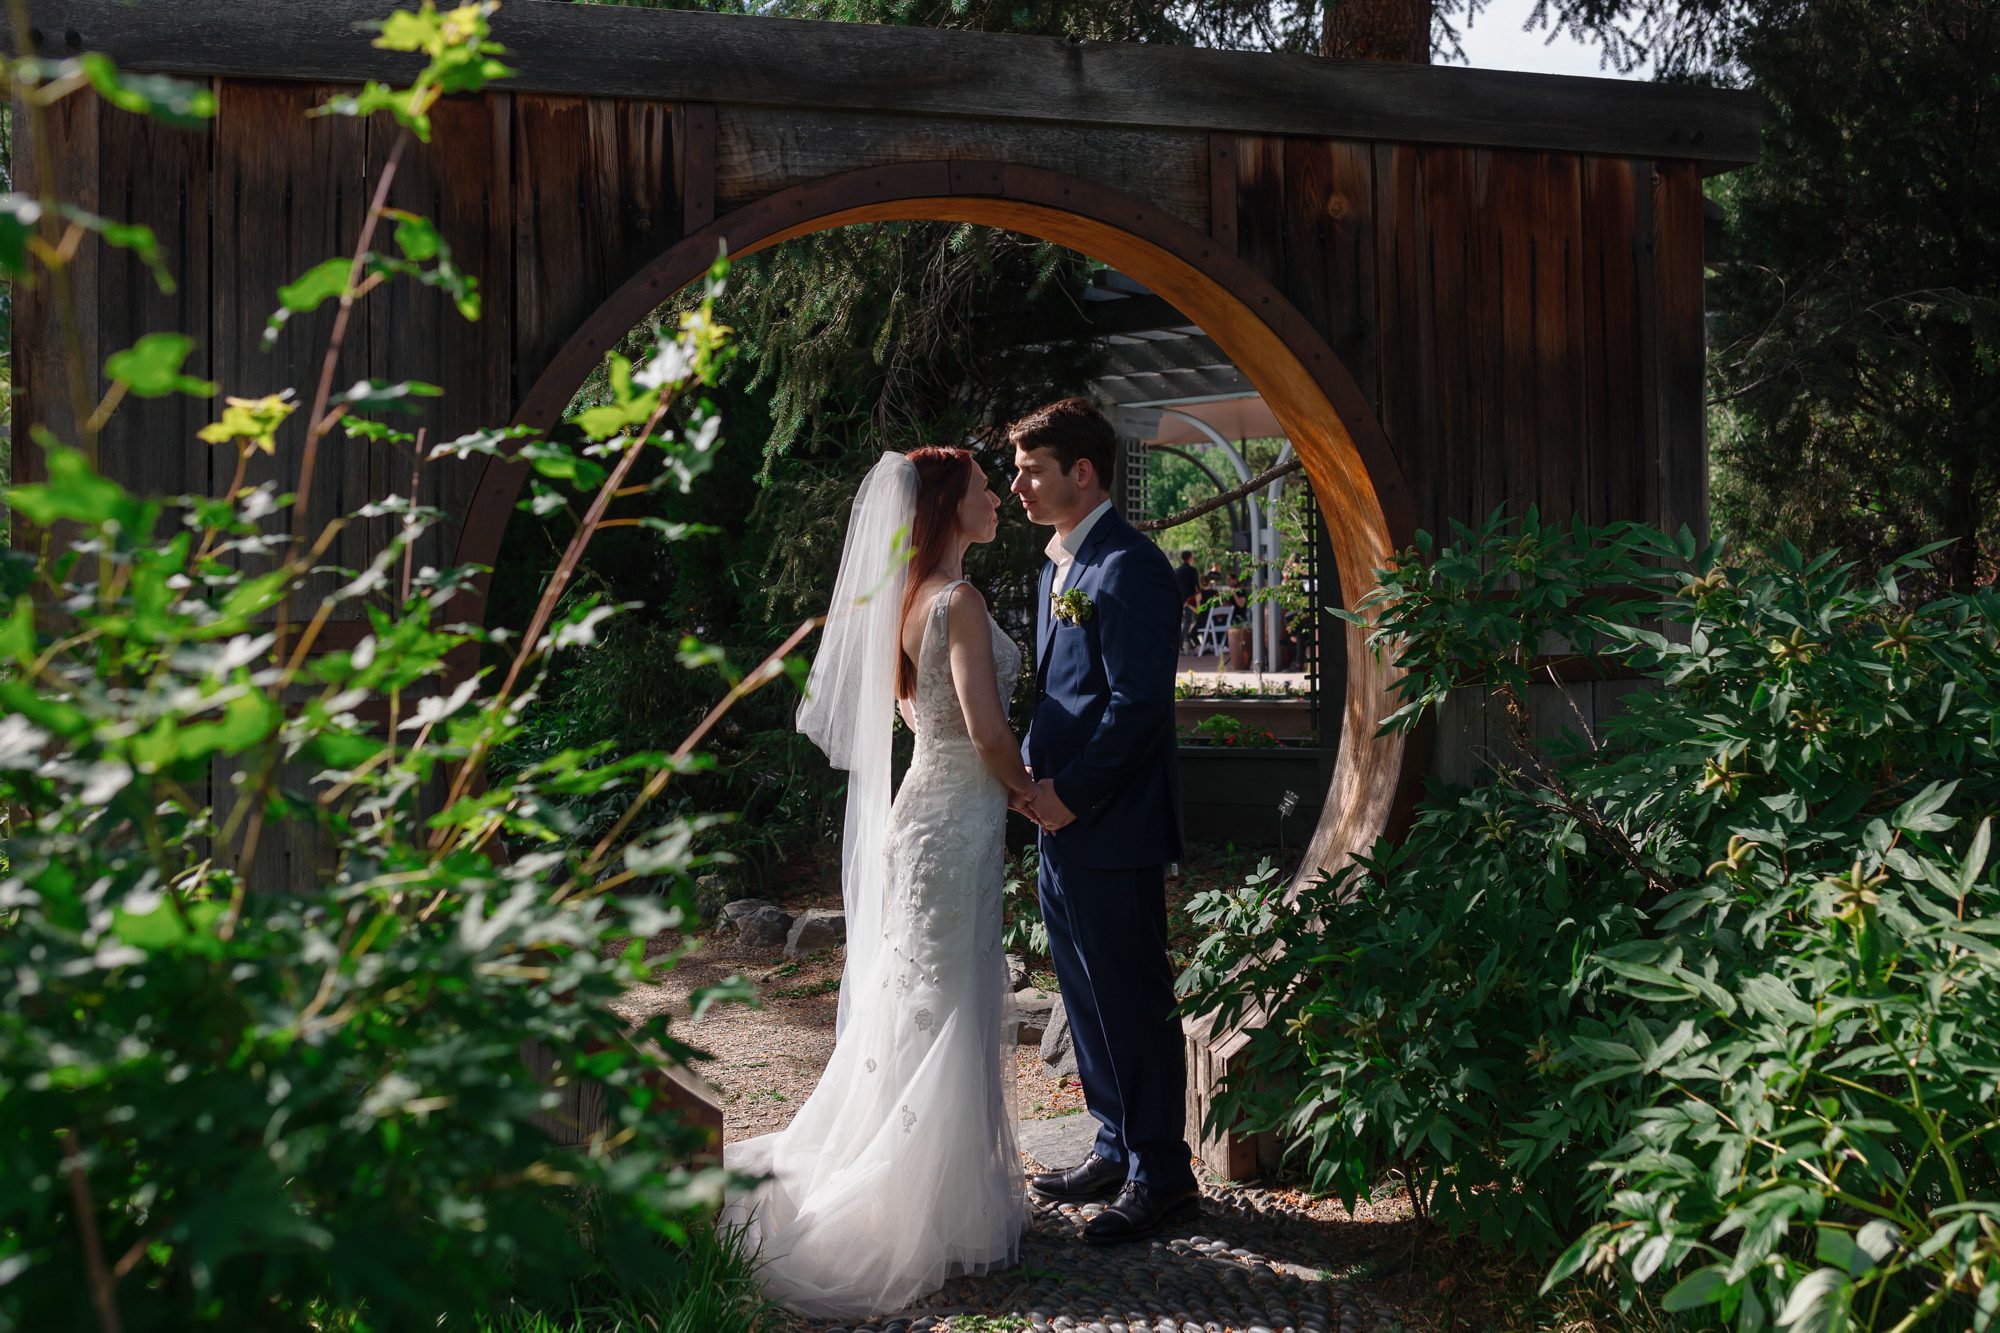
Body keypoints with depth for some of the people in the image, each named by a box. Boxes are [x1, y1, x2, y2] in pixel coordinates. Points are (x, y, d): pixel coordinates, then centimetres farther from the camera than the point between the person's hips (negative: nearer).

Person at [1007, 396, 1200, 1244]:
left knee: (1132, 1002, 0)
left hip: (1111, 829, -10)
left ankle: (1161, 1179, 13)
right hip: (1063, 825, 10)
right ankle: (1117, 1150, 31)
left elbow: (1139, 703, -20)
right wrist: (1037, 775, 6)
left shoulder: (1129, 568, -15)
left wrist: (1070, 793, -16)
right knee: (1087, 998, 17)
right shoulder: (1059, 564, 15)